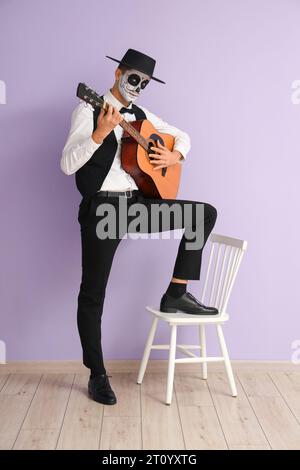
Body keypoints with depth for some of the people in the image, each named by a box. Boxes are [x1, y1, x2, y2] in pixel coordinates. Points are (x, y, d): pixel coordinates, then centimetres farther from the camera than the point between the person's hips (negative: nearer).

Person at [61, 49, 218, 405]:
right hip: (102, 208, -5)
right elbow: (67, 165, -12)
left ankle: (176, 294, 1)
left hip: (138, 202, 6)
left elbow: (182, 136, 25)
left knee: (206, 213, -4)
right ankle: (97, 375, 15)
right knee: (93, 294, -1)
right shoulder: (89, 111, -2)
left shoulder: (142, 116, 15)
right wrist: (101, 132, -25)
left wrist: (175, 156, 3)